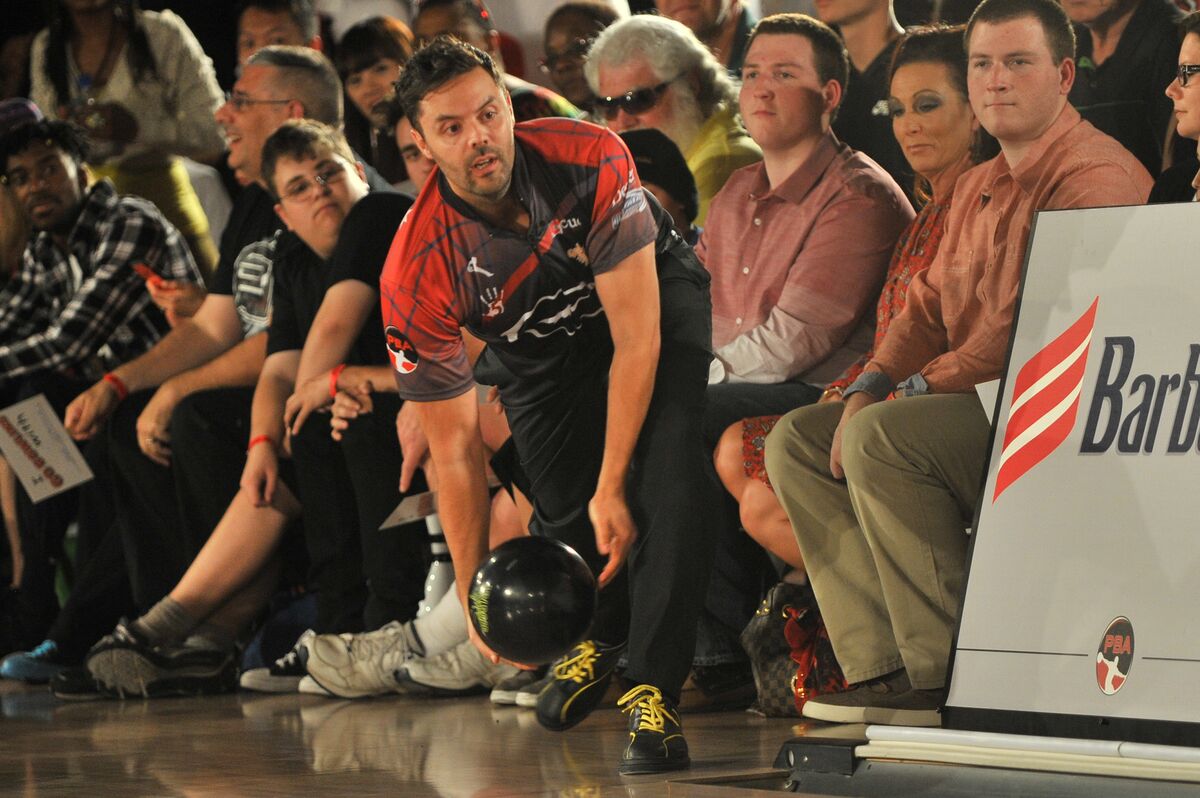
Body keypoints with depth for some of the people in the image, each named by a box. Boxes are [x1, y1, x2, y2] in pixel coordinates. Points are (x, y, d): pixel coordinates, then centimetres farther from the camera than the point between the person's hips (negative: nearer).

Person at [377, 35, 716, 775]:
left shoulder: (591, 161, -35)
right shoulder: (416, 276, -30)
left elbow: (635, 336, -31)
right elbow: (454, 446, -20)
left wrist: (611, 489, -31)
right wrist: (473, 594, -19)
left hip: (653, 296, -2)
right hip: (537, 345, 2)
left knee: (668, 477, -25)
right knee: (564, 505, -9)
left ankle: (654, 690, -25)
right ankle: (601, 634, 26)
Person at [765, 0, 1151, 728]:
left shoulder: (1096, 176, -13)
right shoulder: (981, 188, 21)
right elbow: (931, 302, 20)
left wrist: (923, 388, -16)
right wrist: (871, 387, 0)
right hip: (973, 405, 11)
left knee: (881, 439, -29)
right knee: (797, 439, 4)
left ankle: (951, 671, -25)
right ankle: (886, 663, -9)